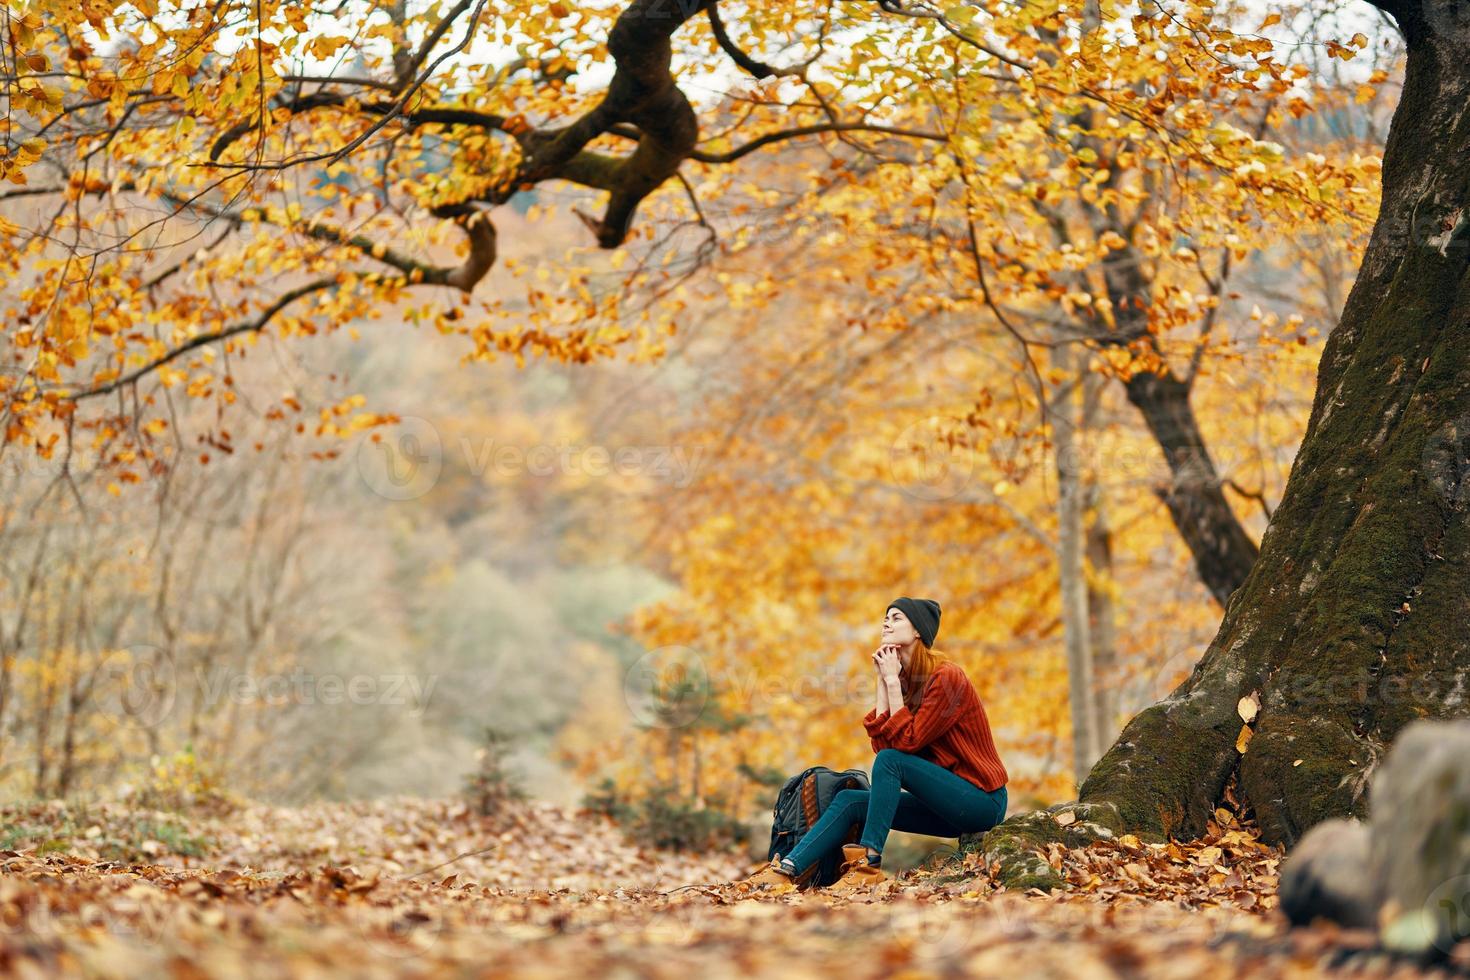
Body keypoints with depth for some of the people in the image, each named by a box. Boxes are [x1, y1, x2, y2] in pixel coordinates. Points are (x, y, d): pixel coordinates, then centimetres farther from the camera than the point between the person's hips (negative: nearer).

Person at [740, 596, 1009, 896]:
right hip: (945, 802, 8)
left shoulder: (946, 676, -15)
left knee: (891, 759, -26)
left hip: (982, 800, -8)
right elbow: (881, 742, -1)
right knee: (850, 800, -6)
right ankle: (785, 870, -17)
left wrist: (892, 681, -17)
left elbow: (906, 741, -20)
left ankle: (870, 864, -27)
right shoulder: (903, 678, 9)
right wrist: (882, 681, -4)